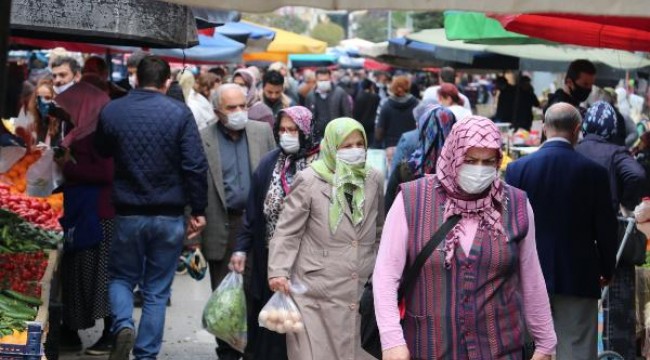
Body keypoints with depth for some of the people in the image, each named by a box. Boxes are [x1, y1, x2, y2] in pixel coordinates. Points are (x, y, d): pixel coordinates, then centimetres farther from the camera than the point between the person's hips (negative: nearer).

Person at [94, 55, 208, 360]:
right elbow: (196, 166, -11)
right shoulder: (179, 113, -8)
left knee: (121, 277, 18)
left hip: (128, 214, 1)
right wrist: (198, 210, -4)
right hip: (170, 217, -1)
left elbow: (101, 152, 16)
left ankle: (123, 325, -9)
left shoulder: (111, 111, -2)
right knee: (157, 291, 10)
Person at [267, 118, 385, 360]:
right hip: (317, 292, -4)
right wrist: (278, 272, -16)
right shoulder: (309, 181, -5)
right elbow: (287, 231, -5)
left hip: (361, 292, 4)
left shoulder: (374, 180, 9)